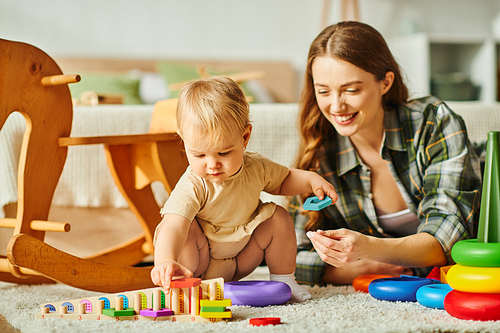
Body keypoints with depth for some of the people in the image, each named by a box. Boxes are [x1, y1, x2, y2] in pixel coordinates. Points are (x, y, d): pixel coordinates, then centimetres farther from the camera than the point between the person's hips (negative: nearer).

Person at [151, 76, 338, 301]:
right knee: (183, 229, -32)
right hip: (199, 261, -4)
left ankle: (283, 279, 8)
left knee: (278, 217, -10)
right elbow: (173, 228, -50)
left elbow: (283, 181, 9)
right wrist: (165, 260, -70)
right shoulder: (192, 187, -34)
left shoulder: (256, 168, -16)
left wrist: (310, 180, -10)